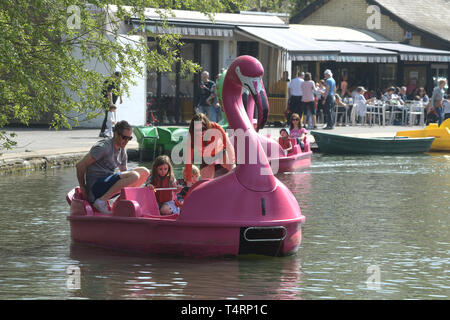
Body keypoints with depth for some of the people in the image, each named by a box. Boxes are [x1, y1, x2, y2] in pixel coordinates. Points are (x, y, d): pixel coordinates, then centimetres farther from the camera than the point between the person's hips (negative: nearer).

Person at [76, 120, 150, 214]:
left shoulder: (122, 152, 14)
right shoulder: (104, 147, -13)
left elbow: (124, 171, 27)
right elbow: (80, 165, -13)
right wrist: (83, 187, -4)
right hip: (96, 184, -9)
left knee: (144, 172, 5)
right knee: (134, 176, -28)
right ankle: (101, 201, -24)